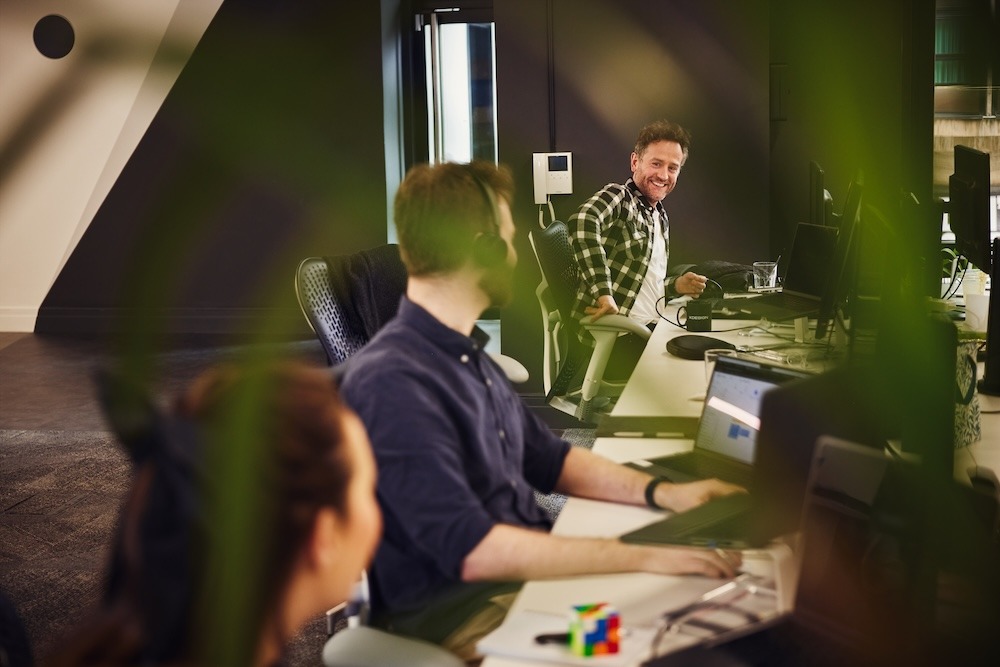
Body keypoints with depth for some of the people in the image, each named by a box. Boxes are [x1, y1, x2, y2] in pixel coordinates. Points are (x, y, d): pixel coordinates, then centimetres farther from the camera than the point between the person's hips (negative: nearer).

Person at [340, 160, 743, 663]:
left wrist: (661, 492, 5)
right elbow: (471, 550, -26)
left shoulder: (467, 354, 12)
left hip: (529, 571, 9)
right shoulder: (392, 382, -20)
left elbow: (548, 460, 21)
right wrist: (642, 556, -26)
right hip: (453, 617, -9)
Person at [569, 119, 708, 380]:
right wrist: (604, 294, -36)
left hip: (648, 332, 9)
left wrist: (676, 285, 9)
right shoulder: (618, 197, -8)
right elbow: (582, 222, -32)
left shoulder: (660, 218, 19)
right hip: (613, 338, -9)